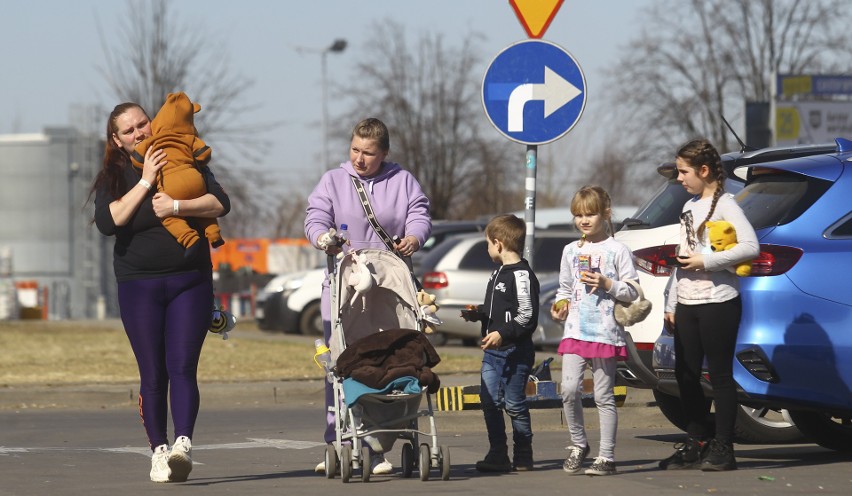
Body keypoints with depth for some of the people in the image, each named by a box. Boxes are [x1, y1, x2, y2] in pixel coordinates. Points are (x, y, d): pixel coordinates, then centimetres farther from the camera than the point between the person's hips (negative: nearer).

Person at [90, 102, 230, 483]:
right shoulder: (112, 177, 7)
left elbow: (220, 203, -5)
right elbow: (107, 222, -12)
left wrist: (176, 206, -19)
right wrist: (145, 182, -13)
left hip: (190, 281, -1)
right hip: (138, 286, 1)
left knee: (182, 367, -13)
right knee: (153, 375, -1)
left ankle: (183, 445, -23)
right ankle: (158, 451, 6)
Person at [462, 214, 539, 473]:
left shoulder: (522, 275, -13)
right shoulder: (498, 274, 17)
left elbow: (528, 316, -19)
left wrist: (502, 333, -25)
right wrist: (478, 315, 15)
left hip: (515, 352, -9)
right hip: (492, 352, 9)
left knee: (514, 403, -2)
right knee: (489, 401, 5)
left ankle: (523, 458, 8)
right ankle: (497, 455, 9)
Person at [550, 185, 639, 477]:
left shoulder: (617, 251, 0)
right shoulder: (571, 251, 14)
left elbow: (633, 291, -1)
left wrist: (608, 285, -16)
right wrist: (560, 306, 3)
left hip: (606, 332, -4)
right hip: (575, 330, 4)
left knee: (604, 396, 0)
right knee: (569, 390, -8)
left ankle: (606, 457, 4)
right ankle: (578, 445, 11)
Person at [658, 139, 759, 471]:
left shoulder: (725, 205, -7)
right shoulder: (690, 207, 17)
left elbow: (751, 247, -19)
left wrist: (705, 262, -18)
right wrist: (672, 303, 18)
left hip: (718, 302, -8)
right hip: (687, 303, 8)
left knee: (720, 375, -4)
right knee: (685, 375, 7)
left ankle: (722, 449, -1)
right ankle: (696, 444, 15)